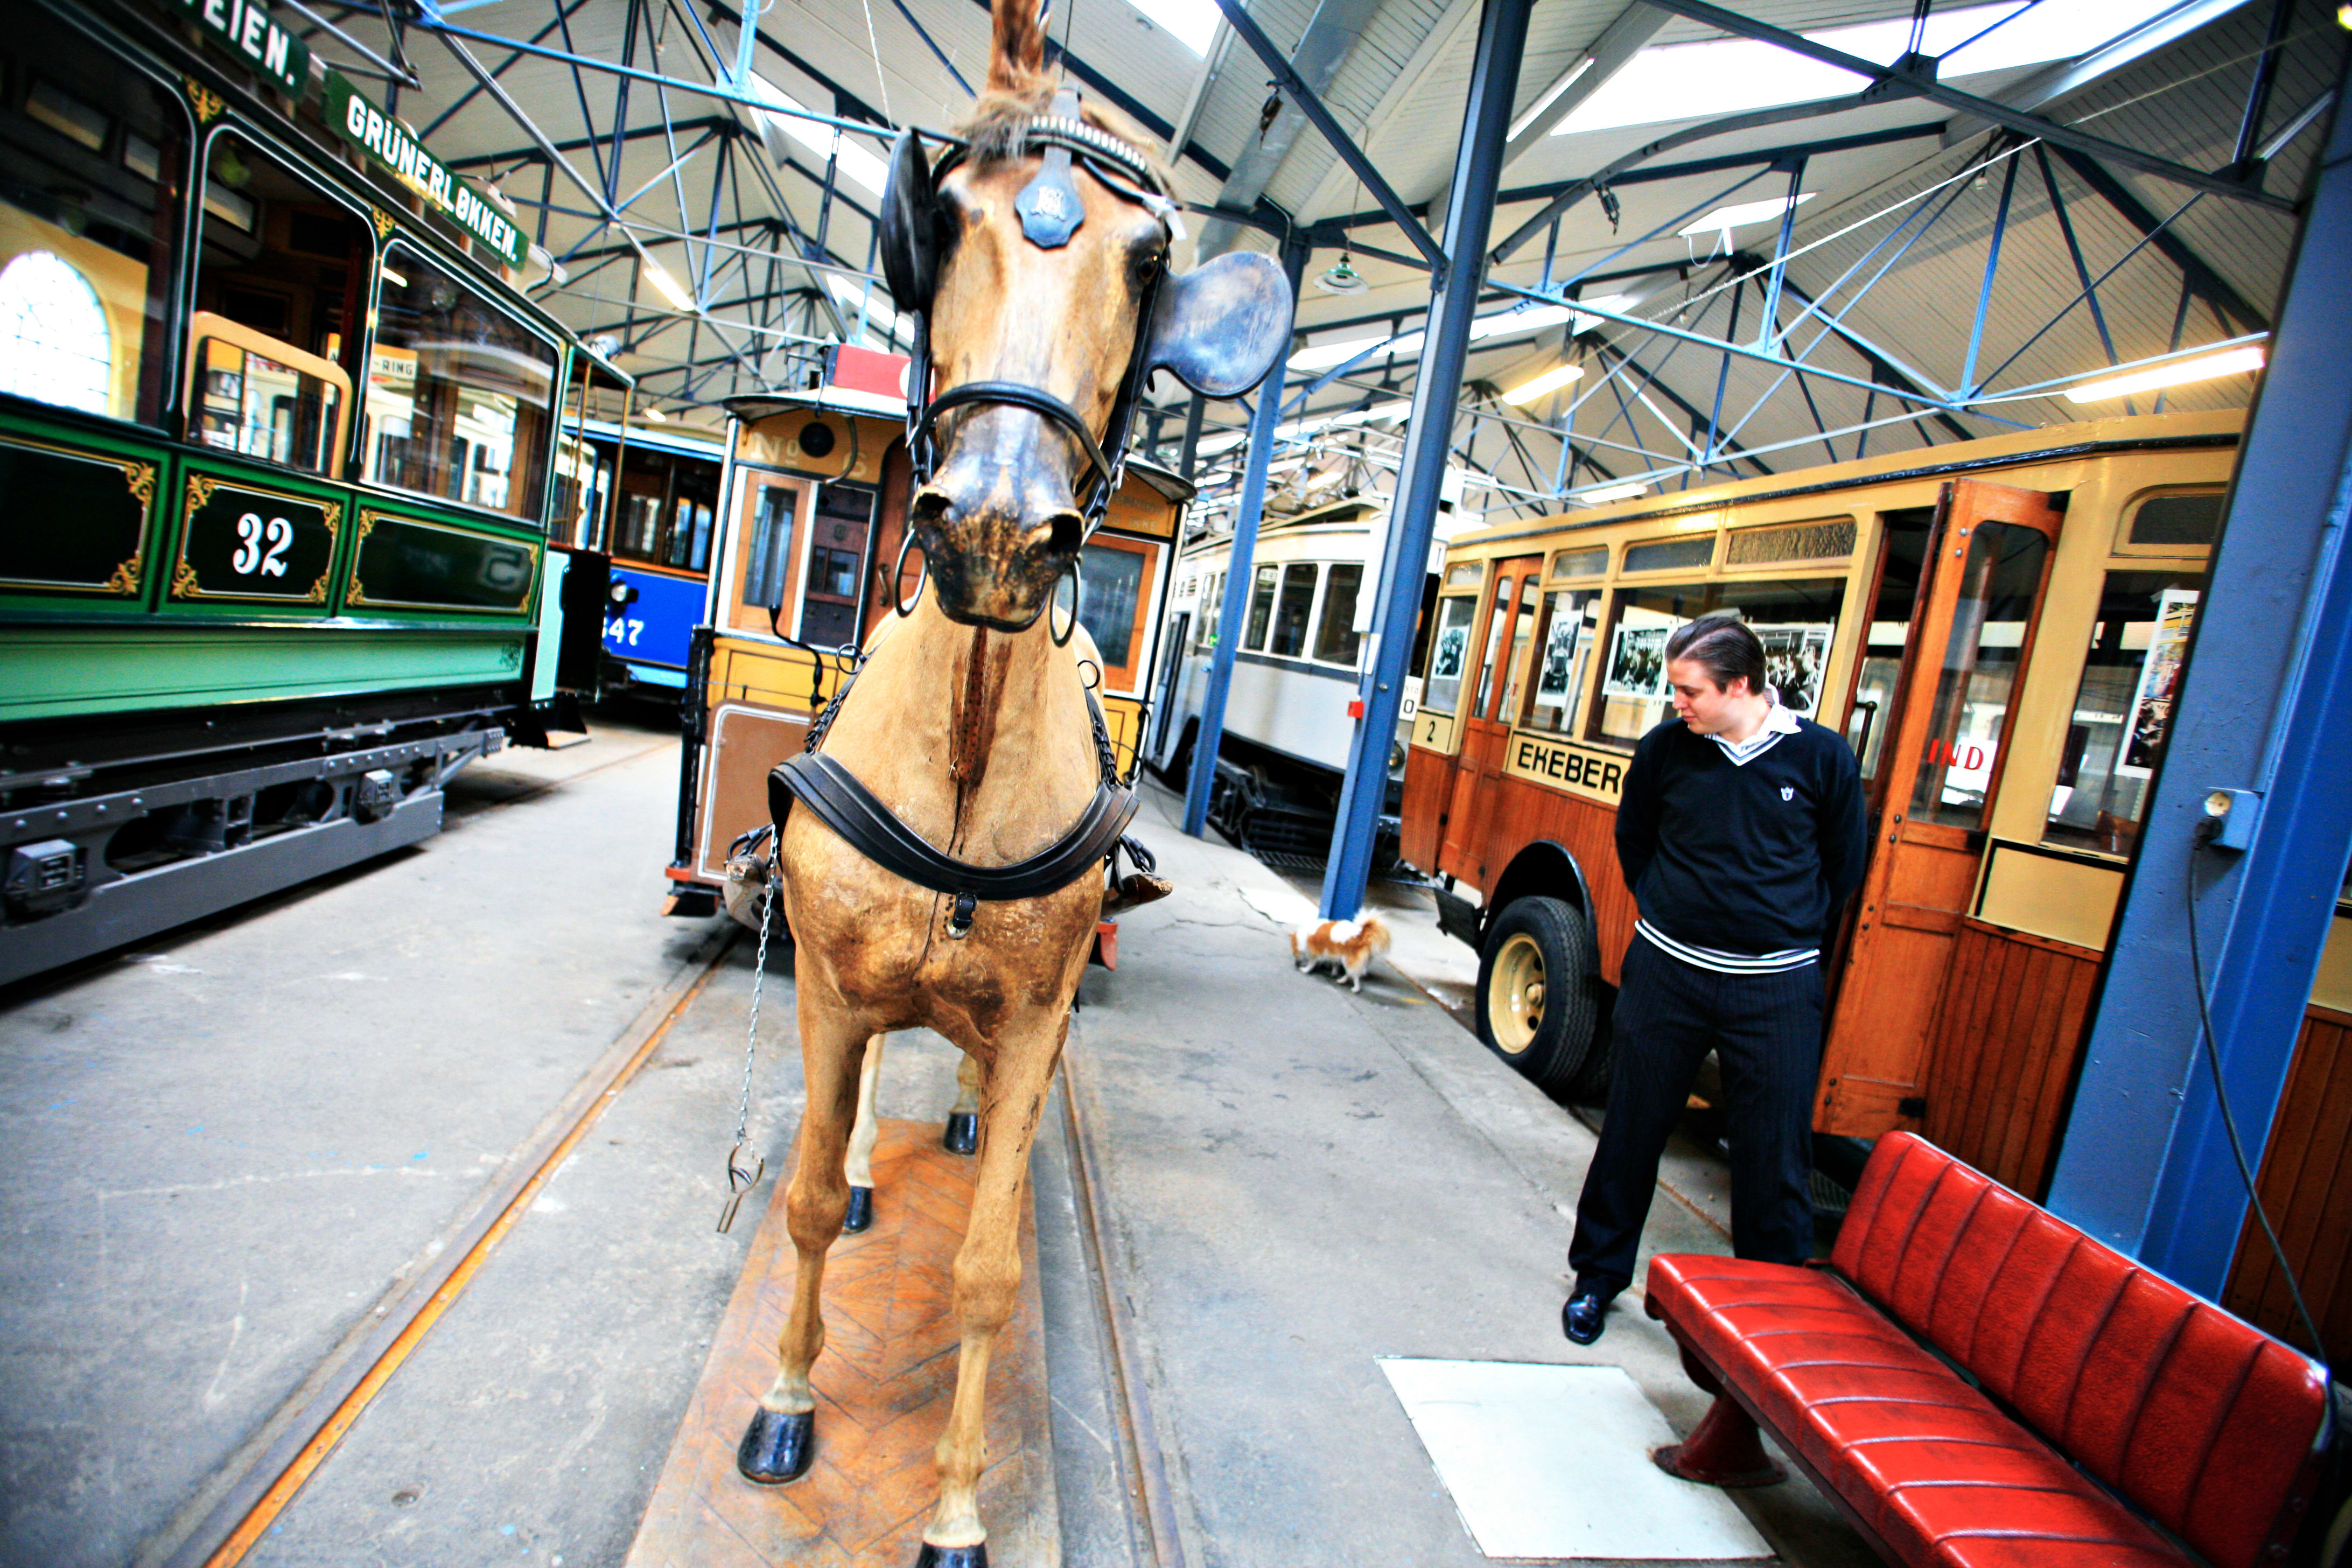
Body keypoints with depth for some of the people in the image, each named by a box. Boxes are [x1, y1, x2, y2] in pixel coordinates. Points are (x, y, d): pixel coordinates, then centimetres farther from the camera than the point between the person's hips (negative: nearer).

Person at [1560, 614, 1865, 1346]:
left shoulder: (1823, 756, -6)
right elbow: (1632, 840, 13)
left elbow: (1843, 866, 8)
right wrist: (1666, 910, 7)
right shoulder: (1666, 748, -4)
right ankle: (1599, 1274, 30)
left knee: (1776, 1156, 6)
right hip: (1667, 971, 1)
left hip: (1776, 989, -1)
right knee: (1632, 1130, 11)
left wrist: (1787, 931, 7)